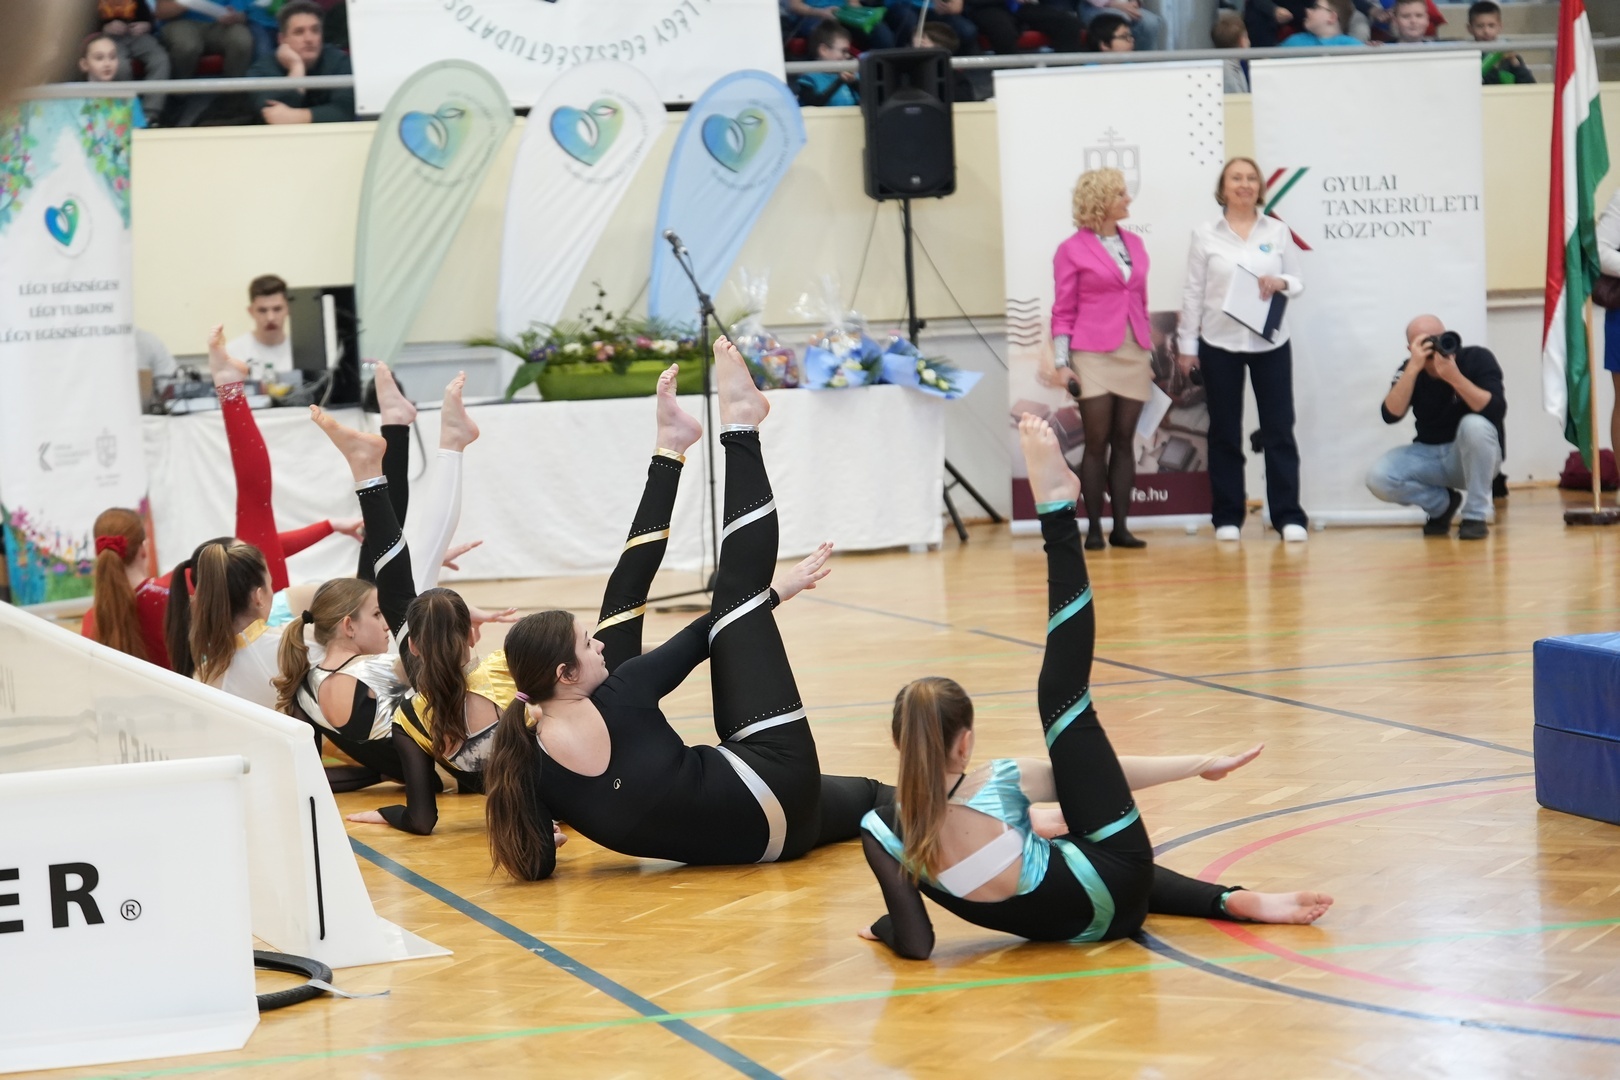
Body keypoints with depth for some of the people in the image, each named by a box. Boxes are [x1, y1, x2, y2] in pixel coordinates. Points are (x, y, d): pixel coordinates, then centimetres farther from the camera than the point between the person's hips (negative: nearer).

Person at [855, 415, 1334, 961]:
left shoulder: (884, 832, -20)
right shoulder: (994, 786, -24)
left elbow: (915, 945, -19)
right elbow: (1098, 770, -14)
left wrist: (885, 926, 5)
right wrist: (1200, 764, -4)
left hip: (1077, 919, 4)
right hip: (1116, 893, -4)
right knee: (1063, 701, 4)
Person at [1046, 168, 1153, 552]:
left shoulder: (1134, 244, 12)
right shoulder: (1072, 250, -2)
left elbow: (1141, 302, 16)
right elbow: (1063, 311, -2)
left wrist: (1150, 352, 15)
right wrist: (1061, 363, -9)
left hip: (1134, 356, 5)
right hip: (1094, 356, -4)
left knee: (1124, 442, 4)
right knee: (1097, 443, -4)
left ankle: (1121, 527, 6)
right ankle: (1094, 529, 1)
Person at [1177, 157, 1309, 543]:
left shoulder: (1278, 232, 6)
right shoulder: (1205, 235, 1)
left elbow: (1298, 282, 8)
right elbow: (1193, 292, 2)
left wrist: (1281, 283, -15)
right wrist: (1186, 344, -1)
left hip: (1270, 342, 1)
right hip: (1220, 344, -1)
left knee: (1279, 429, 0)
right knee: (1224, 433, 5)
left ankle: (1288, 515, 3)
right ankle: (1227, 517, 11)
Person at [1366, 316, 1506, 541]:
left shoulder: (1476, 358, -14)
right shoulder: (1409, 371, -5)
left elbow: (1496, 410, -27)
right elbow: (1391, 415, -21)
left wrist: (1454, 376, -36)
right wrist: (1414, 368, -29)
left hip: (1475, 454, -3)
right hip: (1429, 456, 3)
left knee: (1474, 424, -36)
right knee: (1378, 477, -22)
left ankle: (1475, 516, -20)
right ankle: (1442, 503, 6)